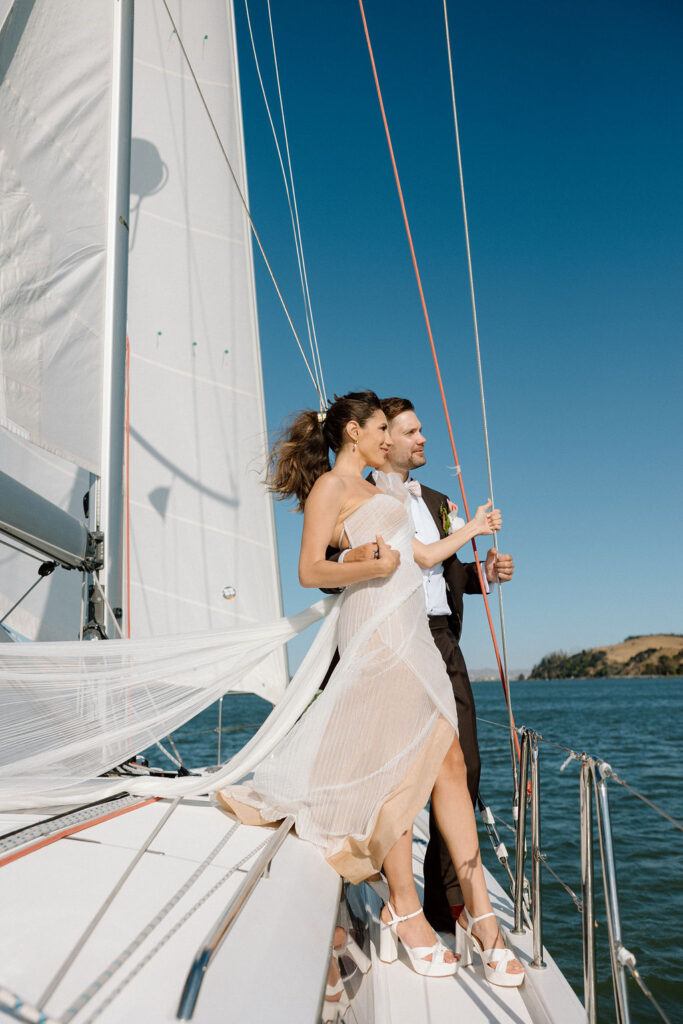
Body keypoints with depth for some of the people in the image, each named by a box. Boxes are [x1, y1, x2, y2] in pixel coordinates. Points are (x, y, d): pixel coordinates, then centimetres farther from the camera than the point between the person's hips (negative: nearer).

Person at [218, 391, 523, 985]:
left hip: (411, 631, 8)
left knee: (448, 763, 2)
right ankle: (405, 912, 6)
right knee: (397, 765, -6)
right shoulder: (330, 486, 1)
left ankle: (481, 913, 6)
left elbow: (422, 556, 28)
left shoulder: (377, 491, 28)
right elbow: (310, 570, -8)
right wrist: (371, 567, -22)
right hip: (375, 626, -8)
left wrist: (470, 531, 38)